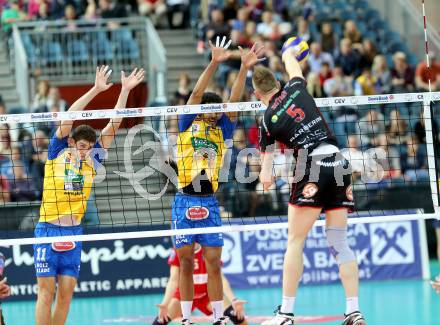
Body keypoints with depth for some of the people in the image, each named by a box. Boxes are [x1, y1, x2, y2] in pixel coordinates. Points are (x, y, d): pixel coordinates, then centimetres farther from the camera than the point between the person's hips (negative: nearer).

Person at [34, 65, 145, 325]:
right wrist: (96, 90, -18)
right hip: (48, 229, -4)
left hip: (74, 233, 4)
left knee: (66, 293, 2)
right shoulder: (58, 152, -2)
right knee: (46, 292, -5)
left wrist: (125, 90, -2)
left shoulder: (92, 159, 7)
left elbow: (114, 124, 5)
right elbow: (68, 118, -12)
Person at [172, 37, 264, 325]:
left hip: (209, 203, 2)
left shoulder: (222, 131, 12)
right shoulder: (187, 125, 6)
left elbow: (234, 100, 2)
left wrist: (244, 68, -9)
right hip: (184, 202, -2)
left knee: (214, 263, 0)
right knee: (186, 262, 1)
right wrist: (214, 64, -17)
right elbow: (197, 94, -6)